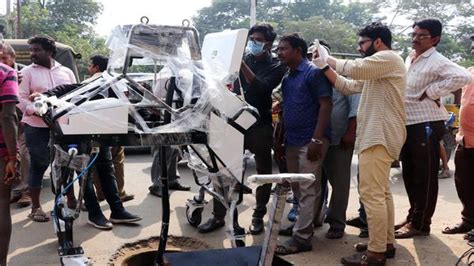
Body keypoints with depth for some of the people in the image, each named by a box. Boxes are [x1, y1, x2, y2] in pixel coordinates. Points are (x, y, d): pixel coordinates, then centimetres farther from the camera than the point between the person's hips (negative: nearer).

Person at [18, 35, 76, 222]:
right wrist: (35, 110, -21)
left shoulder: (66, 72, 10)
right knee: (38, 165, 3)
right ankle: (35, 207, 14)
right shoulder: (27, 72, 2)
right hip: (37, 127, -2)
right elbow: (21, 98, -4)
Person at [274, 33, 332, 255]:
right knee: (297, 189, 13)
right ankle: (305, 225, 26)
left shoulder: (314, 73, -8)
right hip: (292, 141, 8)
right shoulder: (287, 77, 15)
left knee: (308, 190, -4)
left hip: (310, 141, -8)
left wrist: (316, 139, -20)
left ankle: (301, 237, -1)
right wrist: (281, 138, 14)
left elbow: (325, 105, -13)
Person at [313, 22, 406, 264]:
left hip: (380, 136, -11)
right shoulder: (376, 67, 24)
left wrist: (328, 59, -6)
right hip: (377, 135, 11)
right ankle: (386, 243, 25)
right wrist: (325, 67, 9)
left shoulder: (389, 58, -9)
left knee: (371, 194, -12)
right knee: (381, 192, 15)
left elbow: (354, 68, -22)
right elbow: (348, 86, 19)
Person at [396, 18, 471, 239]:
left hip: (426, 125, -9)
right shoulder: (409, 59, 13)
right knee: (410, 174, 15)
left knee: (425, 177, 1)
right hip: (408, 124, 9)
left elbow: (463, 77, -29)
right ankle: (413, 216, 28)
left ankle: (420, 224, 10)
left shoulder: (436, 61, -14)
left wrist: (431, 92, -22)